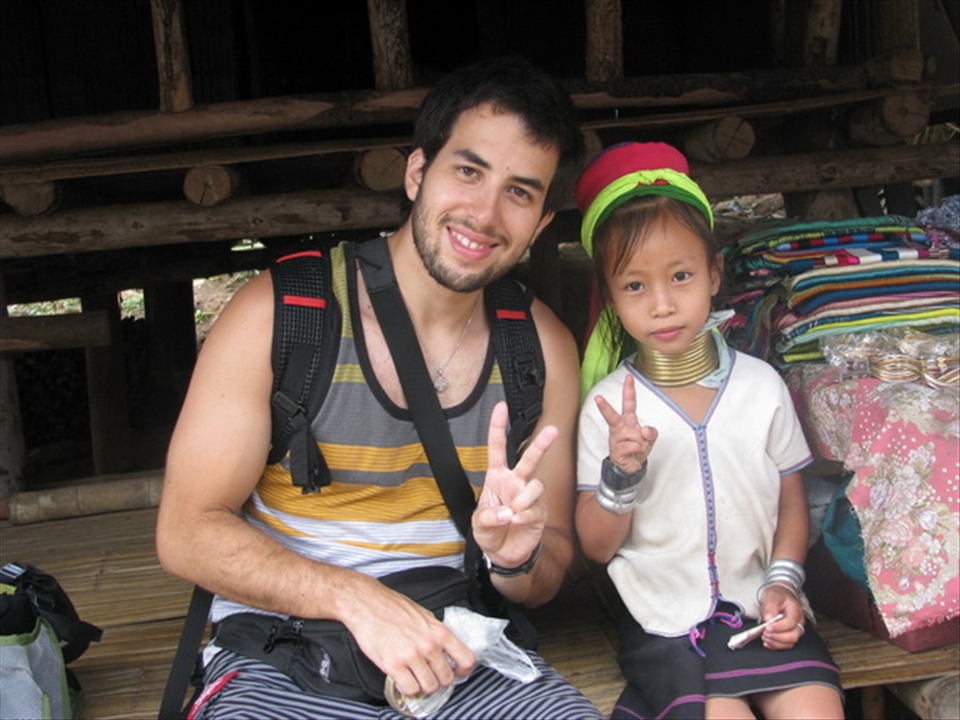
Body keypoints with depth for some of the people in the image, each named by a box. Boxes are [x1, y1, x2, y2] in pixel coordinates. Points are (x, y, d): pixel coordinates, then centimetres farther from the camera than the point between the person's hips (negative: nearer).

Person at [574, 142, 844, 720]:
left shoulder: (761, 385, -1)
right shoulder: (609, 405, -6)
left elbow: (791, 503, 9)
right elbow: (596, 546, -4)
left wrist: (783, 582, -5)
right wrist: (621, 475, -20)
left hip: (760, 612, 2)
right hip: (668, 622, -2)